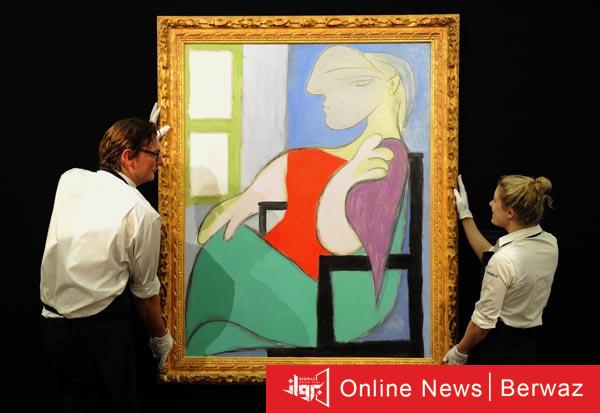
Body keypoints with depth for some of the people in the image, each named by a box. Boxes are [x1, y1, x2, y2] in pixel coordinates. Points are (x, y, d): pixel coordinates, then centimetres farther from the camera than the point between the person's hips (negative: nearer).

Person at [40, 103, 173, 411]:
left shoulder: (70, 179, 1)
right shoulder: (142, 213, -14)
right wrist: (161, 337, 14)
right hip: (99, 334, -7)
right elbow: (144, 290, -3)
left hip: (51, 326, 7)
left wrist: (146, 137, 32)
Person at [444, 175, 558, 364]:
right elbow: (490, 256, 10)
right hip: (530, 345, 8)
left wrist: (459, 351, -5)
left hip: (499, 348, -8)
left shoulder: (505, 259, -29)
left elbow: (484, 320, -21)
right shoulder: (550, 243, -4)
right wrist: (465, 216, 12)